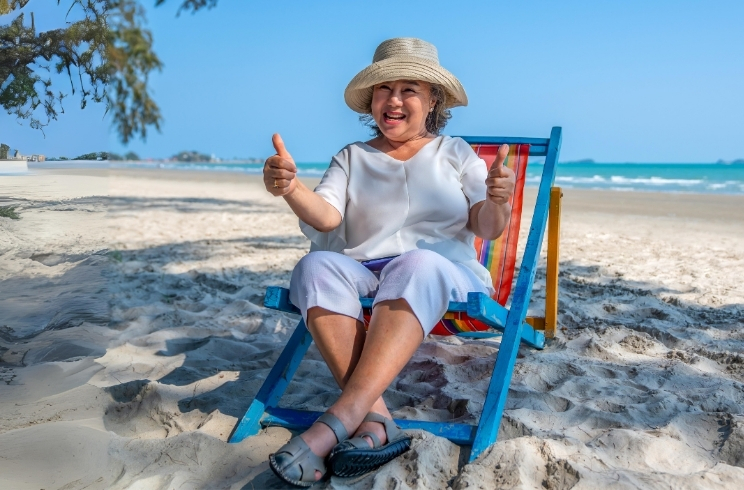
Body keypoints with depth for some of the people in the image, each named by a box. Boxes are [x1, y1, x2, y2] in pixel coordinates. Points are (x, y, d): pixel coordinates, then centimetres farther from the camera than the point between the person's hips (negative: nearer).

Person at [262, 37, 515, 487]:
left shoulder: (456, 153, 15)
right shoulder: (352, 158, 17)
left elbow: (487, 229, 3)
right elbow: (326, 216, -2)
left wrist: (497, 201, -21)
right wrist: (291, 188, -24)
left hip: (445, 273, -1)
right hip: (362, 273, 2)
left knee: (417, 265, -37)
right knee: (317, 266, -31)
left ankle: (335, 423, -43)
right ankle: (375, 420, -39)